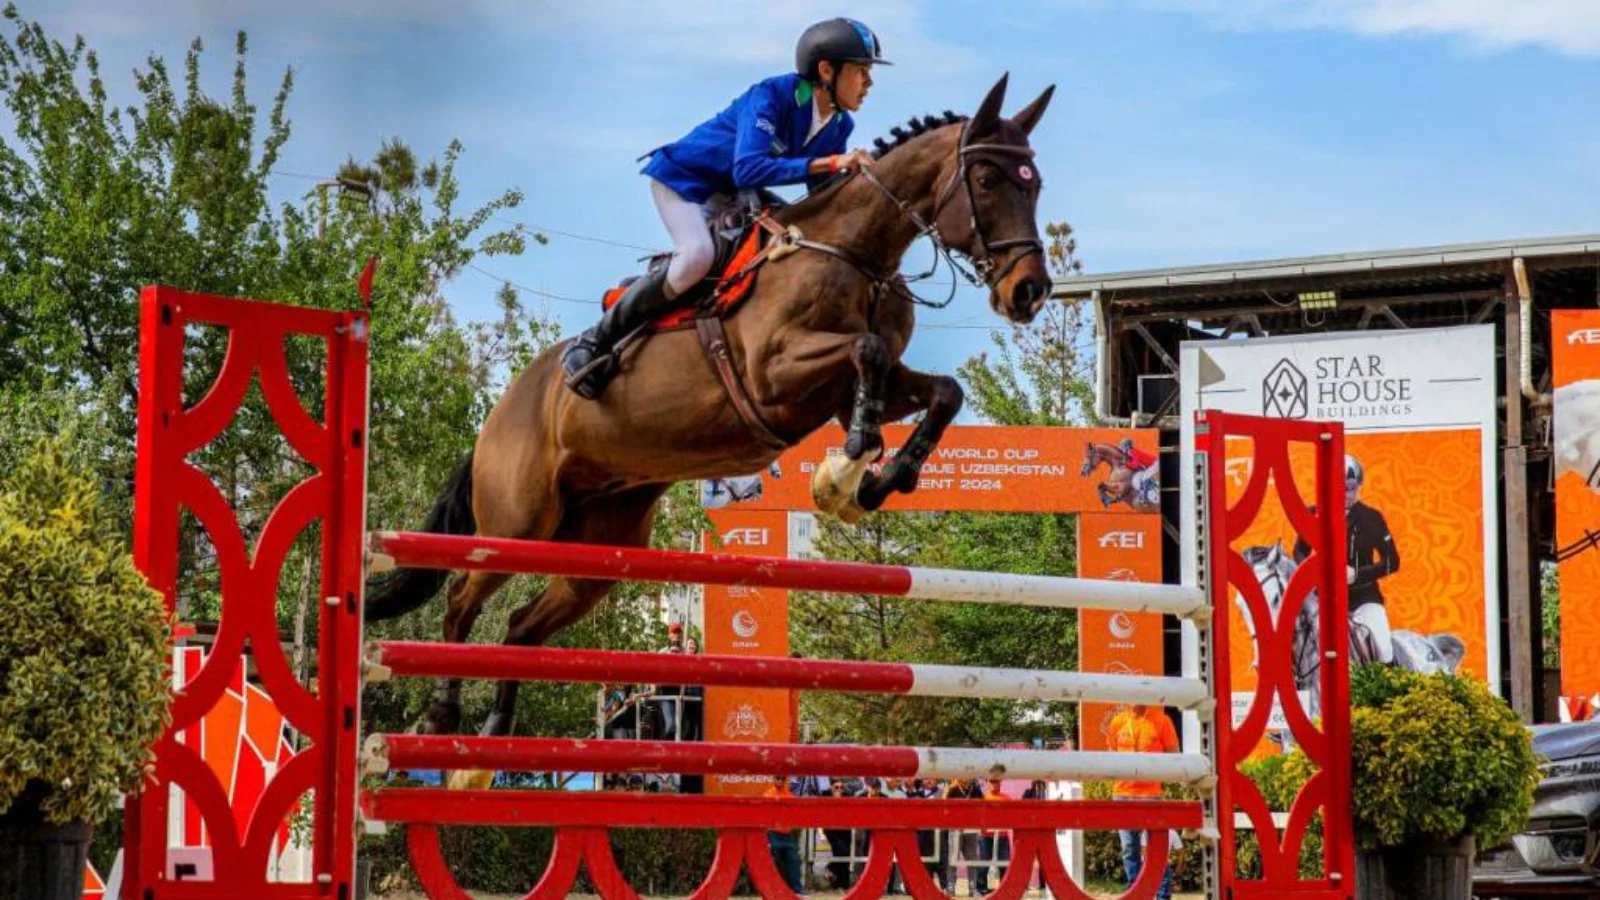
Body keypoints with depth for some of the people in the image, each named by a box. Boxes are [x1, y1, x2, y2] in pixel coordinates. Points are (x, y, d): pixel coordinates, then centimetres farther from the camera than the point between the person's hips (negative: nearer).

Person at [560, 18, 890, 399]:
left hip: (729, 196, 9)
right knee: (699, 255, -31)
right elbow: (749, 168, -41)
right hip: (683, 177, -9)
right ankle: (594, 342, -20)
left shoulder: (839, 125, -7)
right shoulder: (772, 96, -29)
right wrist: (829, 163, -44)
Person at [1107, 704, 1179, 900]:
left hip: (1150, 794, -4)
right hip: (1122, 793, 4)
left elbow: (1173, 755, 1)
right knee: (1129, 850, 9)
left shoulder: (1161, 720, -3)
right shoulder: (1118, 721, 7)